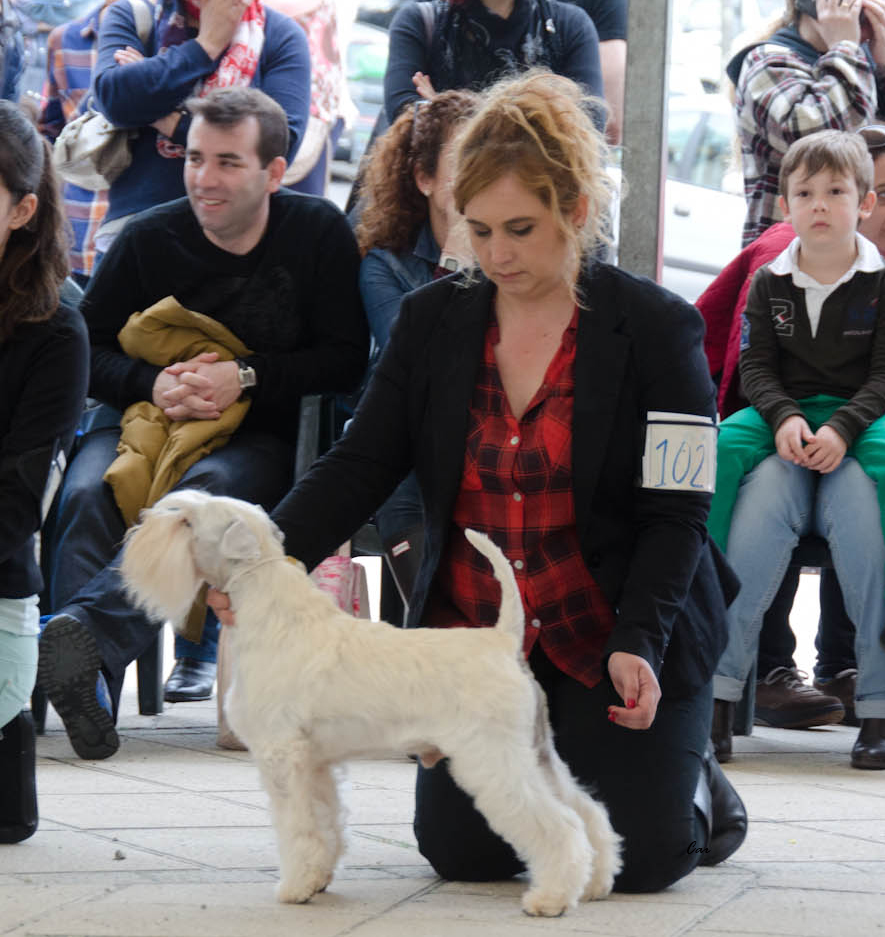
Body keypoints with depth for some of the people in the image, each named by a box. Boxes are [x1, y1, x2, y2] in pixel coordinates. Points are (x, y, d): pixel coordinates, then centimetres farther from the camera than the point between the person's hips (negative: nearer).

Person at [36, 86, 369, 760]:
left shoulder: (318, 232, 1)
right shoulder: (150, 239, 4)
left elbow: (346, 357, 0)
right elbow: (90, 350, 7)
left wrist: (245, 378, -14)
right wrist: (153, 385, -14)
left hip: (262, 439, -2)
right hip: (149, 422, 2)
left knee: (210, 489, -39)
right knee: (87, 495, -33)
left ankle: (86, 626, -60)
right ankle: (86, 673, -45)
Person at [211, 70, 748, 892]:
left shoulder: (654, 327, -10)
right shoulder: (432, 321, 0)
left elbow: (675, 511, -12)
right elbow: (359, 465, -4)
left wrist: (637, 641, -25)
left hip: (608, 637, -3)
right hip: (474, 632, 3)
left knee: (636, 857, -11)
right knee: (462, 850, -6)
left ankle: (694, 785, 24)